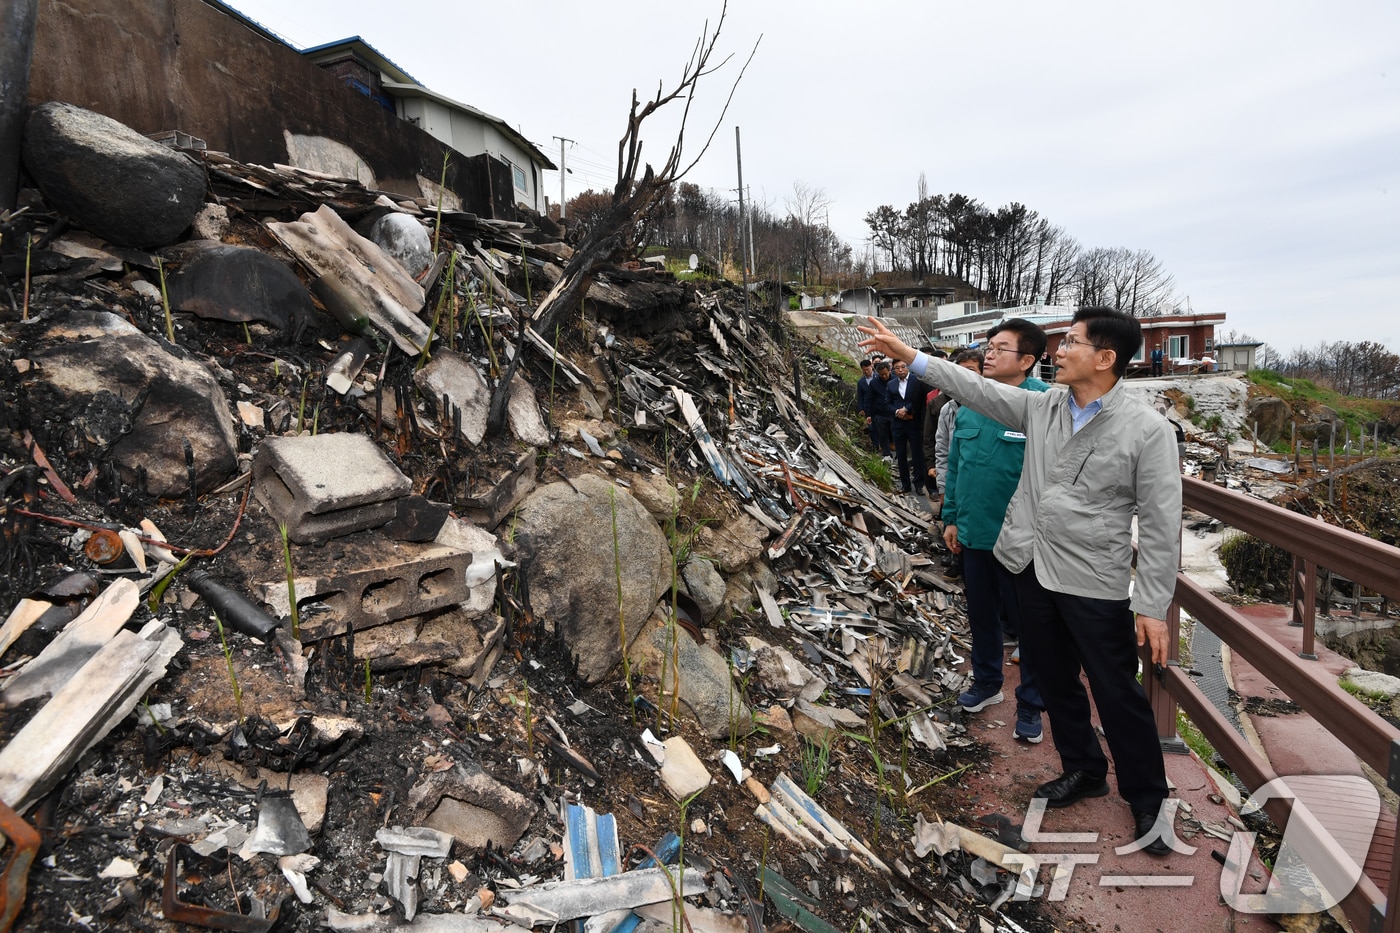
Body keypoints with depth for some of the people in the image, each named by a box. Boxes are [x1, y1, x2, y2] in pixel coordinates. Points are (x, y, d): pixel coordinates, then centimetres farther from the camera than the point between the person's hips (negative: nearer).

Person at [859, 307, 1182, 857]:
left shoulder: (1146, 430, -13)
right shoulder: (1040, 408, 2)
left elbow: (1160, 524, -13)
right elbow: (975, 389, 4)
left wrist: (1153, 607, -14)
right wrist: (905, 354, 0)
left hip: (1095, 585, -5)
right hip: (1033, 570, 6)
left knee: (1118, 695, 6)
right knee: (1055, 682, 19)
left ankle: (1147, 801, 30)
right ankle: (1084, 772, 42)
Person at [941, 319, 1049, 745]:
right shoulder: (971, 404, 4)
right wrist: (951, 517, 11)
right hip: (973, 534, 6)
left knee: (1028, 622, 11)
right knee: (981, 614, 21)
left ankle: (1030, 705, 30)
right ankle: (987, 682, 43)